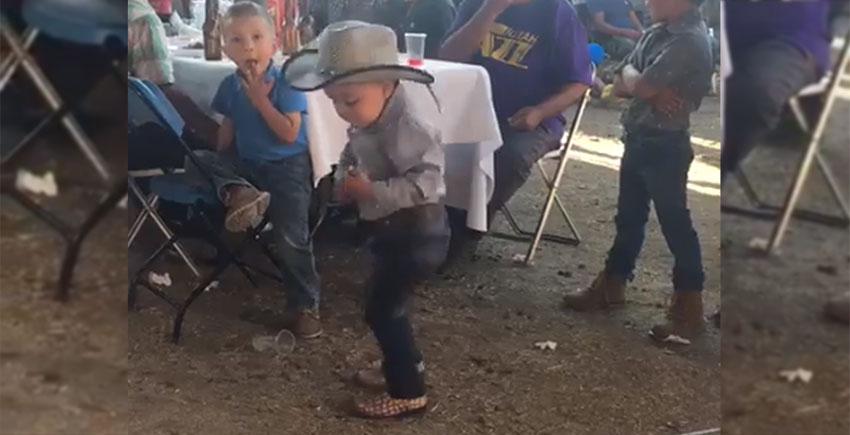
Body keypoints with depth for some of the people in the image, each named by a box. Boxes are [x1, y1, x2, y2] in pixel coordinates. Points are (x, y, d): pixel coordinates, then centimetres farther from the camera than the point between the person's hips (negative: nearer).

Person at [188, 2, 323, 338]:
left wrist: (260, 99, -21)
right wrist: (222, 173, 3)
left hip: (287, 167, -5)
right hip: (245, 163, 6)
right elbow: (227, 133, 12)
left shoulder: (286, 84, -15)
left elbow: (289, 134, -21)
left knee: (291, 238, -14)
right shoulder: (229, 86, 1)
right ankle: (240, 193, -31)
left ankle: (304, 306, -2)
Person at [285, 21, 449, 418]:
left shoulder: (406, 129, -26)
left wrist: (372, 191, -31)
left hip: (418, 232, -10)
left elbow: (426, 181, -32)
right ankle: (405, 365, 41)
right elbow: (352, 158, 20)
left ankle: (408, 392, 7)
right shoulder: (366, 127, 3)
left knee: (381, 310, -4)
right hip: (394, 230, 10)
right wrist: (344, 180, -2)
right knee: (383, 303, 21)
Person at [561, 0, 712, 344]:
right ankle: (611, 285, 33)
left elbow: (640, 86, -23)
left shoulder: (690, 39, -18)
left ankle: (689, 309, 8)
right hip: (638, 139, 9)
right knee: (628, 217, 19)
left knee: (675, 223, -2)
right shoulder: (655, 33, 10)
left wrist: (631, 76, -1)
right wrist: (654, 91, -12)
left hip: (666, 145, -9)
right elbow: (620, 84, 7)